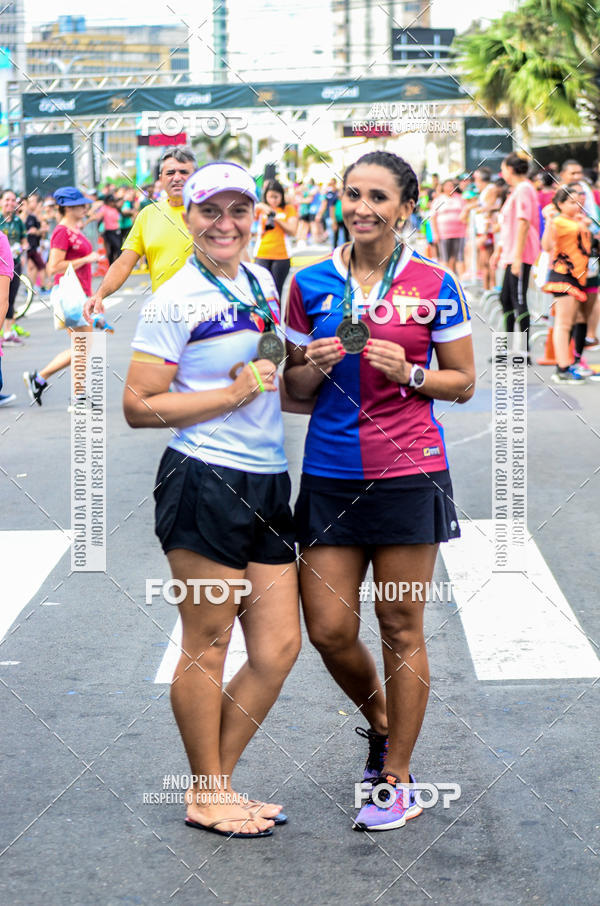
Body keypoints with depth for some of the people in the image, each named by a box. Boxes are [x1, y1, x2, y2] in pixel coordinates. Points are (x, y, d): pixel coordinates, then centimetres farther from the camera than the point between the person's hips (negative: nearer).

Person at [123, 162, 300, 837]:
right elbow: (139, 407, -12)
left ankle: (218, 783, 21)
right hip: (204, 482, -8)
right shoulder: (176, 301, -9)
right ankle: (205, 797, 15)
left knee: (279, 645, 7)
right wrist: (235, 393, -15)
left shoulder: (261, 281, 14)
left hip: (266, 484, 8)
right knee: (207, 645, 1)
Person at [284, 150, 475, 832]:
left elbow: (463, 383, 5)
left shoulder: (434, 285, -1)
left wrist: (409, 373, -12)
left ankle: (397, 778, 17)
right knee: (328, 630, 2)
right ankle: (380, 720, 34)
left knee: (401, 629, 4)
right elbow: (294, 390, 12)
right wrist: (314, 367, -9)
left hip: (408, 472, -3)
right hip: (330, 475, 3)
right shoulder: (312, 284, 5)